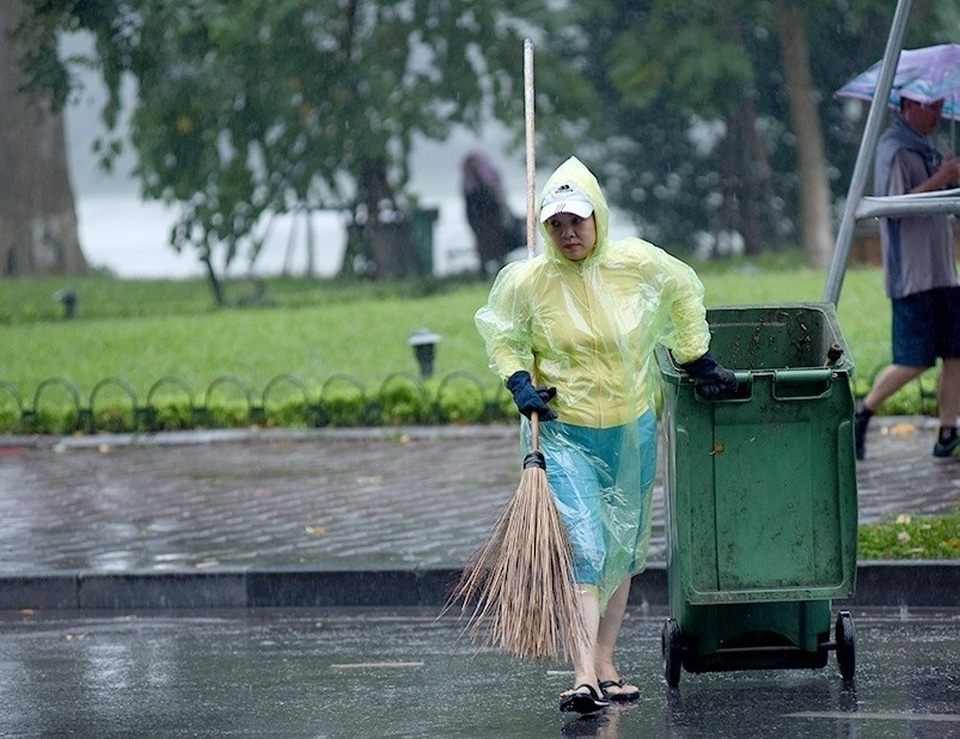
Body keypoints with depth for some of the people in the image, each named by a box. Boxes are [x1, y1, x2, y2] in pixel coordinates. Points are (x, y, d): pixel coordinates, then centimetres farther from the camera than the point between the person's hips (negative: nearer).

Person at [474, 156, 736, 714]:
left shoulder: (638, 264, -7)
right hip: (563, 433, -3)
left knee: (622, 553, 13)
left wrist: (697, 359, 13)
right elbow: (503, 336, 8)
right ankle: (584, 676, -22)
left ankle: (606, 664, 26)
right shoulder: (528, 281, -10)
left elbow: (685, 293, 13)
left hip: (631, 432, 3)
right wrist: (520, 382, -8)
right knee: (583, 551, -17)